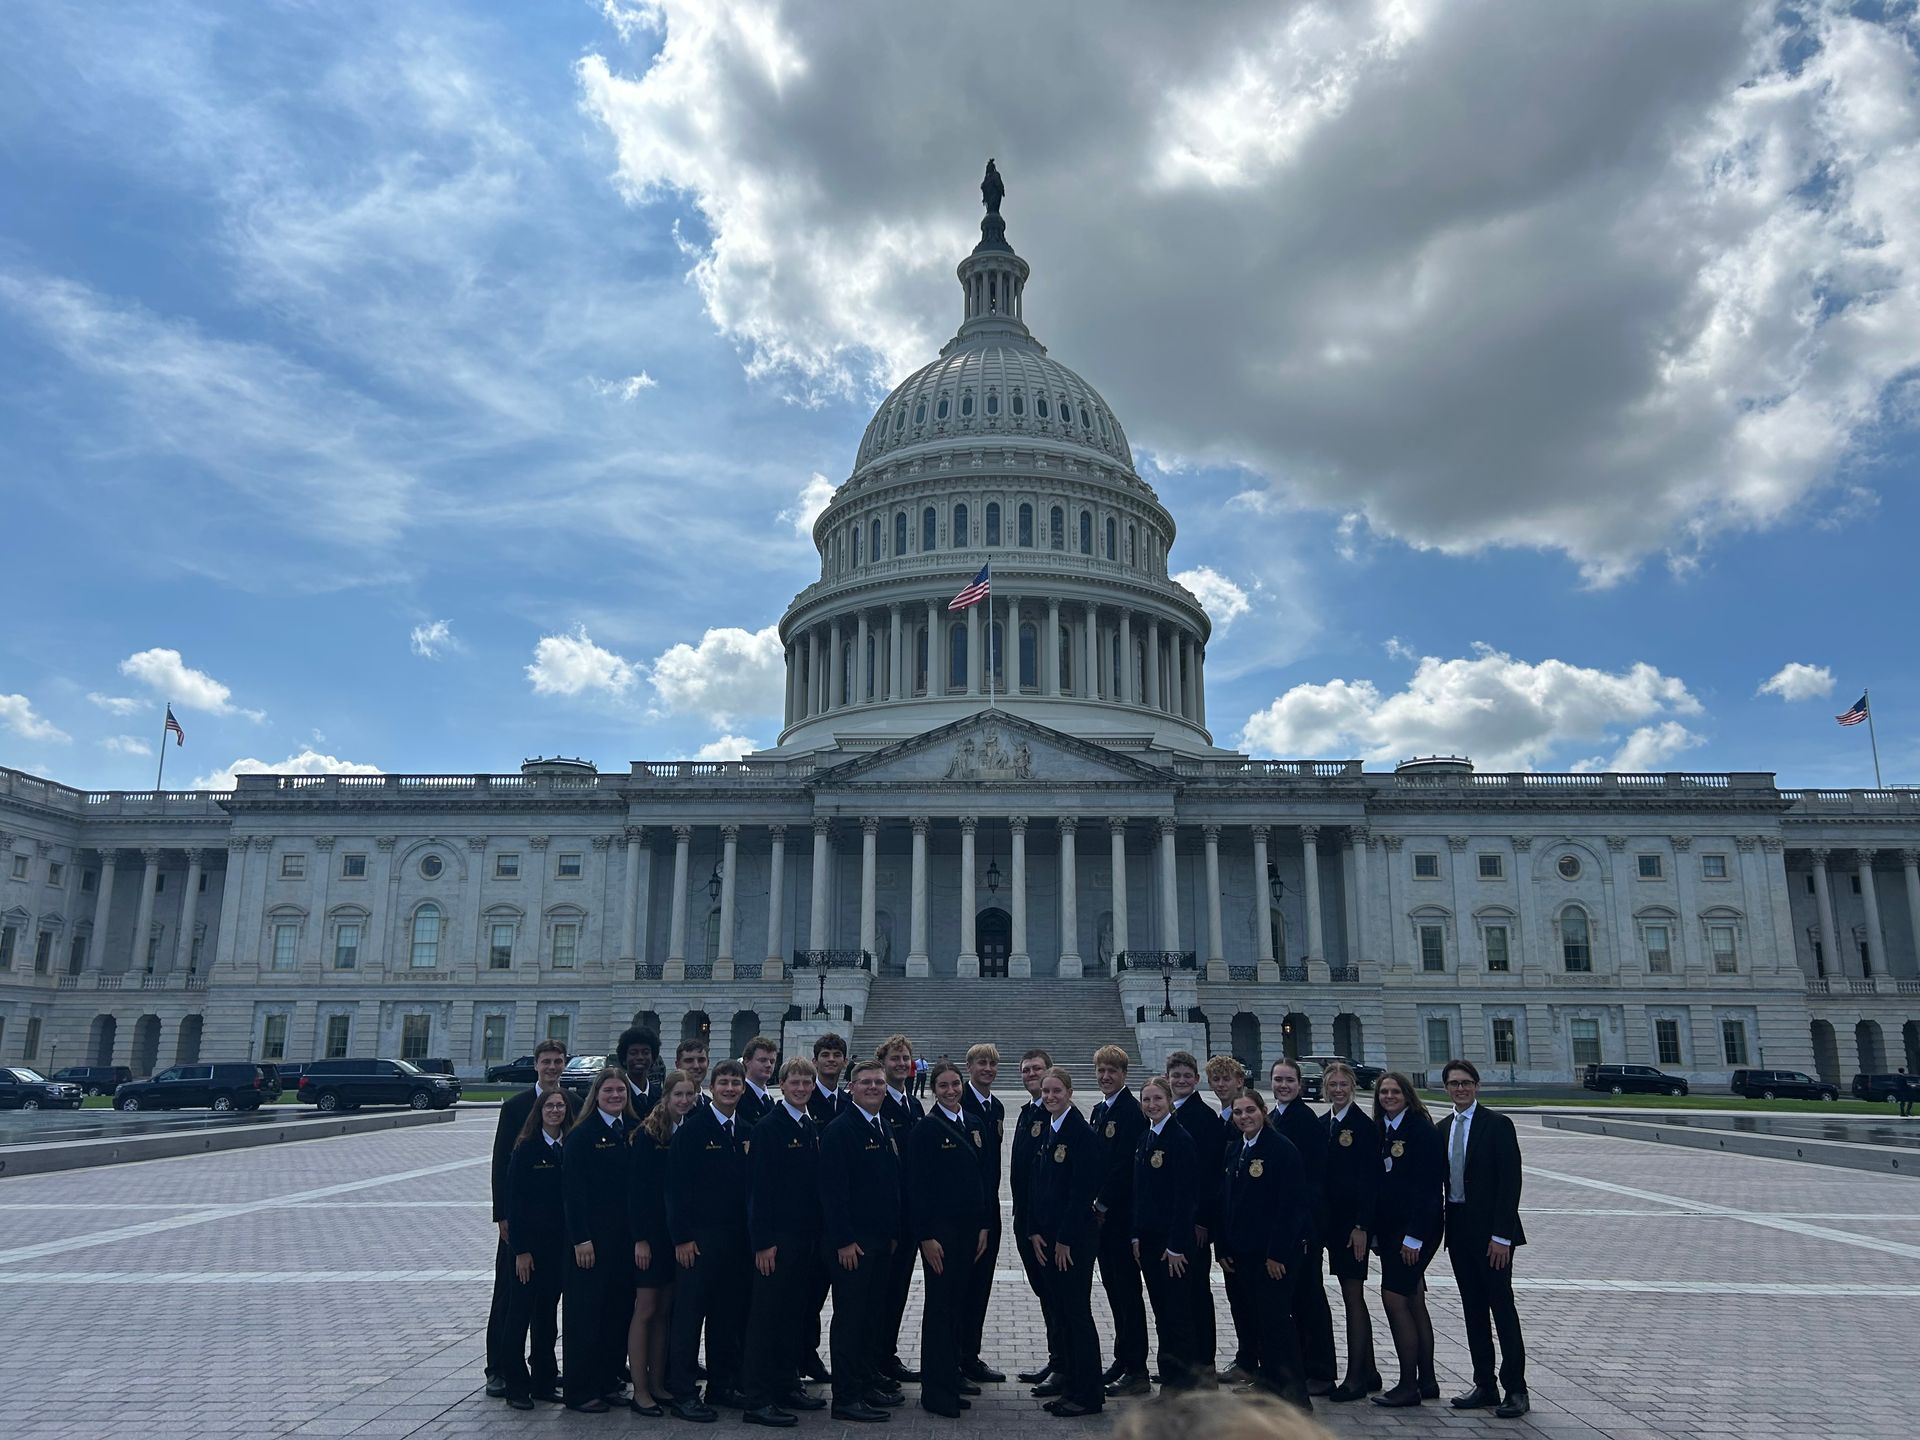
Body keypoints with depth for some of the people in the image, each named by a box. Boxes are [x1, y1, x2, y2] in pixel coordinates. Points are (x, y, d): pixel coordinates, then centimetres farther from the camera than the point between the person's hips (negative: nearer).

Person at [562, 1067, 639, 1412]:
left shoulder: (636, 1130, 8)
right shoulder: (582, 1134, -7)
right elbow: (573, 1189, -10)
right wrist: (581, 1238, -14)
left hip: (628, 1234, 5)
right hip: (592, 1234, -5)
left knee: (620, 1308, 9)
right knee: (587, 1310, 1)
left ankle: (609, 1382, 21)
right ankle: (581, 1391, 11)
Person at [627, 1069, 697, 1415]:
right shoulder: (647, 1134, -9)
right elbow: (635, 1189, -11)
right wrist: (640, 1239, -14)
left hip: (680, 1233, 5)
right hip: (651, 1233, -5)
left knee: (665, 1310, 12)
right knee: (646, 1310, 1)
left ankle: (658, 1384, 21)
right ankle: (640, 1391, 7)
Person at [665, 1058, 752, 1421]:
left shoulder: (747, 1132, 9)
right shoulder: (692, 1129, -7)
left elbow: (752, 1183, 13)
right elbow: (676, 1186, -9)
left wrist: (752, 1233, 8)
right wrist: (682, 1237, -13)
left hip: (737, 1238, 5)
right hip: (698, 1237, -5)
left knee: (730, 1316, 11)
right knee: (689, 1315, 0)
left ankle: (723, 1386, 23)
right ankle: (683, 1393, 9)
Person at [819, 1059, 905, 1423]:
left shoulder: (887, 1130, 13)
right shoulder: (840, 1130, -13)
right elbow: (832, 1188, -17)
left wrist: (894, 1233, 14)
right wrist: (844, 1241, -19)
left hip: (882, 1242, 8)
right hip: (850, 1244, -8)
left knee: (875, 1314, 15)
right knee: (850, 1318, -1)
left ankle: (869, 1381, 27)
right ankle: (846, 1397, 7)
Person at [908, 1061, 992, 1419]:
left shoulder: (972, 1124, 9)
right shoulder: (925, 1128, -10)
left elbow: (979, 1178, 13)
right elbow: (916, 1186, -12)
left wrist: (983, 1225, 10)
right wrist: (925, 1236, -15)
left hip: (969, 1228, 6)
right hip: (939, 1229, -6)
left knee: (959, 1303, 13)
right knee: (940, 1306, -2)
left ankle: (951, 1374, 27)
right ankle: (935, 1389, 6)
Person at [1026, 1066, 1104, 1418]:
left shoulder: (1082, 1133, -14)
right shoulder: (1044, 1132, 10)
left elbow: (1081, 1191, -17)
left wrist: (1065, 1239, -16)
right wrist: (1034, 1231, 6)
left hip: (1074, 1238, -7)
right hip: (1046, 1237, 7)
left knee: (1077, 1310, -3)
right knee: (1059, 1307, 15)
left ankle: (1089, 1394, 4)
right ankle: (1067, 1374, 28)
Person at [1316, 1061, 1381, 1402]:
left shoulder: (1363, 1124, -10)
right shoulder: (1322, 1124, 10)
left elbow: (1371, 1179, -13)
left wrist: (1361, 1226, -17)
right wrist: (1319, 1222, 8)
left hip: (1355, 1220, -7)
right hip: (1333, 1220, 7)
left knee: (1352, 1297, -3)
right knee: (1353, 1296, 14)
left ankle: (1356, 1377, 4)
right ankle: (1368, 1372, 23)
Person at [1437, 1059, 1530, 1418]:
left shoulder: (1497, 1124, -8)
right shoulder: (1443, 1129, 11)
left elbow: (1510, 1181, -12)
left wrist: (1501, 1235, -17)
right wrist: (1443, 1226, 5)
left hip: (1490, 1231, -6)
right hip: (1458, 1228, 6)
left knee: (1502, 1306, -2)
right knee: (1473, 1309, 11)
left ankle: (1515, 1389, 6)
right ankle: (1484, 1386, 18)